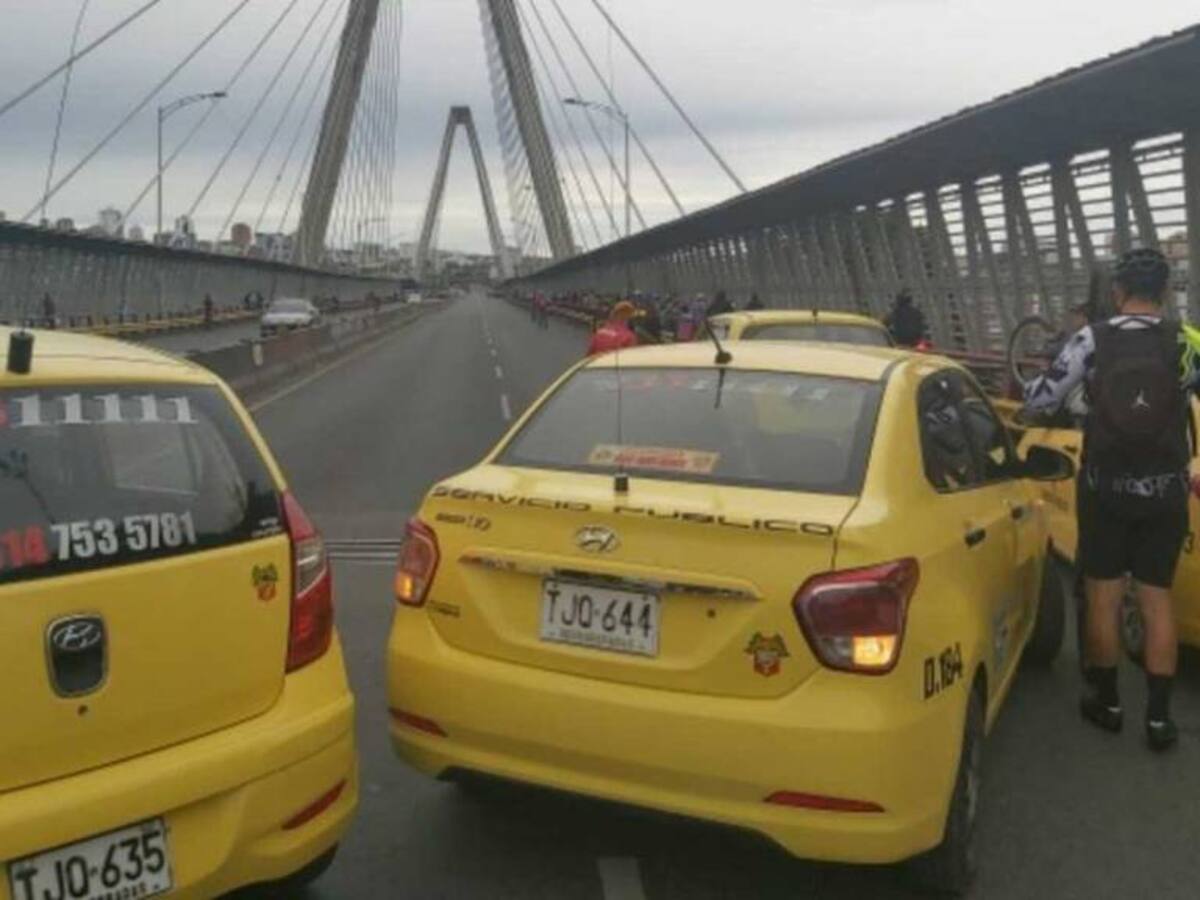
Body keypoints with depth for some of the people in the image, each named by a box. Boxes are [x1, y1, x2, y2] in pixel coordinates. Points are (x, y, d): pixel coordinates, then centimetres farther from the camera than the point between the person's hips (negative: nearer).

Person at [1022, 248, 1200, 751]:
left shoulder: (1091, 340, -7)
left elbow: (1038, 400, -2)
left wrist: (1033, 388, 21)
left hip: (1105, 488, -1)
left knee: (1103, 596, 11)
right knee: (1157, 600, 8)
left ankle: (1107, 702, 22)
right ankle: (1159, 716, 11)